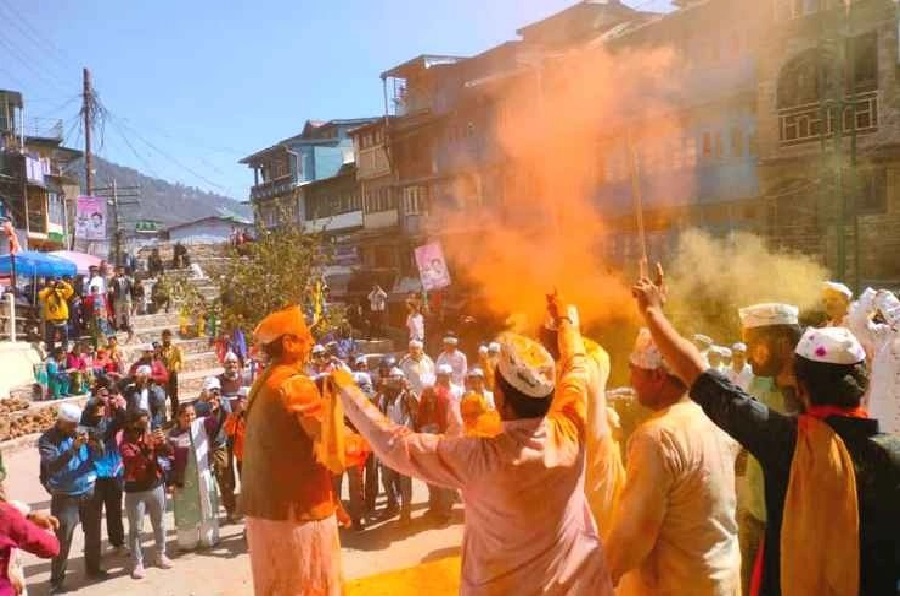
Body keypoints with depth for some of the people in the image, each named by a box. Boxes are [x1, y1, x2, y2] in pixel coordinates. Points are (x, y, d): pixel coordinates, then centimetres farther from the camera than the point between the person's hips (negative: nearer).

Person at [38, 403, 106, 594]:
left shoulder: (81, 432, -1)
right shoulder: (47, 439, -12)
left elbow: (98, 456, -2)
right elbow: (52, 466, -26)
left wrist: (94, 445, -23)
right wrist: (73, 449, -35)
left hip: (90, 491, 4)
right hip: (65, 497, -4)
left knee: (93, 533, 16)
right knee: (63, 539, -3)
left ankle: (93, 568, 33)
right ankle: (56, 580, 11)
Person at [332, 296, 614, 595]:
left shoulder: (482, 457, -29)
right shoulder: (570, 432, -18)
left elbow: (396, 446, -21)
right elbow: (575, 367, 1)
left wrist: (347, 390, -11)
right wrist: (566, 322, 19)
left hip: (506, 589, -4)